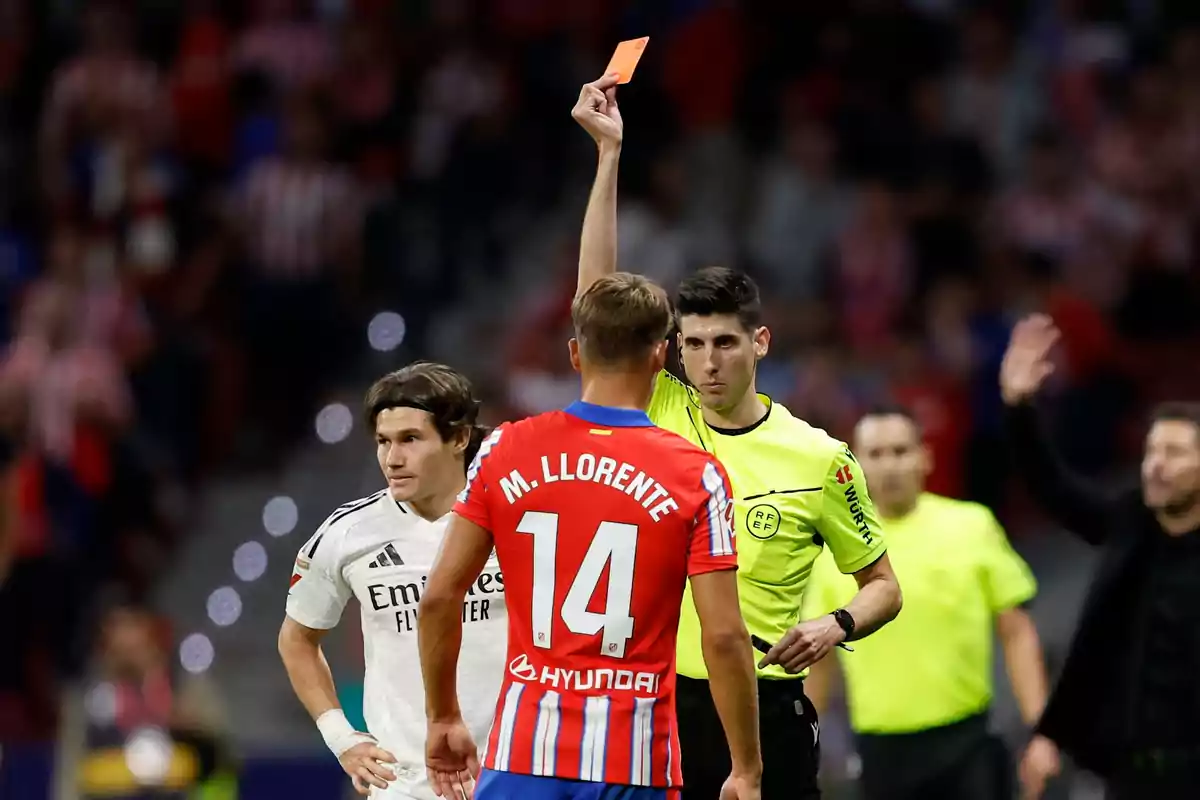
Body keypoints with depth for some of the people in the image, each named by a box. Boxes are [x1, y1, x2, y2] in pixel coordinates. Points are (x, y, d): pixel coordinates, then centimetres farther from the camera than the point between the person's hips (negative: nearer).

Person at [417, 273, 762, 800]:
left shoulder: (505, 451, 2)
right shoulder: (696, 477, -4)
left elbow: (439, 598, 3)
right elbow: (724, 637, -8)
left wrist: (442, 718, 14)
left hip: (525, 750, 2)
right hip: (635, 757, -2)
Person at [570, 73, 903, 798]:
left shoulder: (819, 458, 0)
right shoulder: (659, 415, 3)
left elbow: (884, 586, 9)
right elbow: (599, 292, -4)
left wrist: (836, 626, -14)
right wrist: (611, 152, -9)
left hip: (766, 712, -1)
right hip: (659, 706, 1)